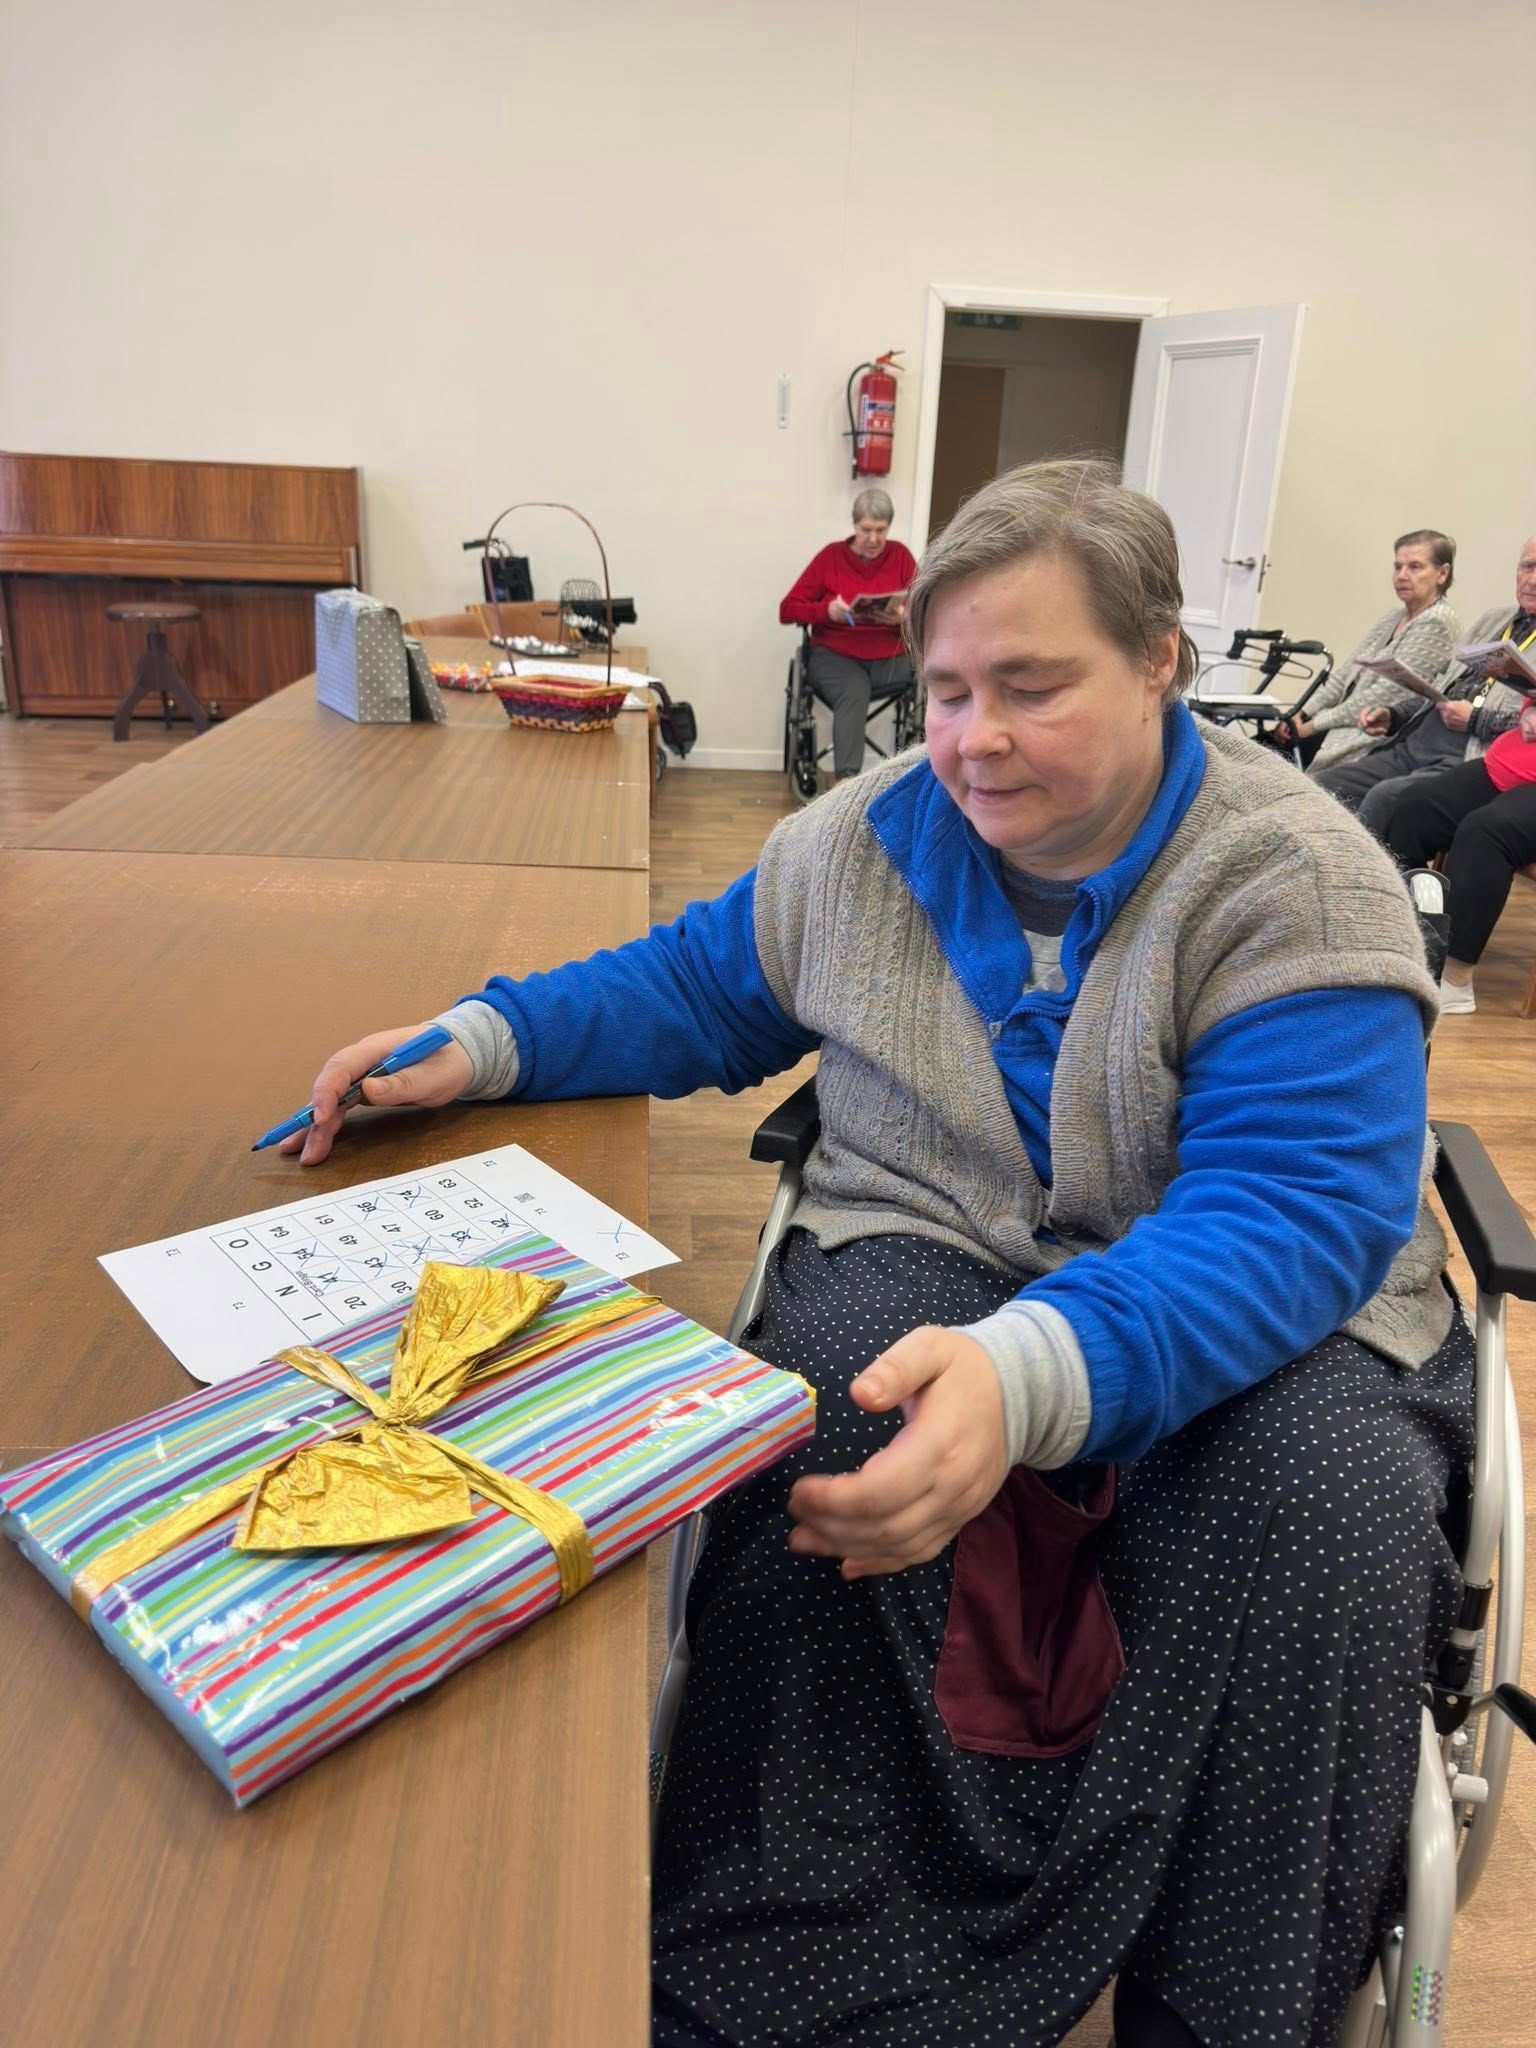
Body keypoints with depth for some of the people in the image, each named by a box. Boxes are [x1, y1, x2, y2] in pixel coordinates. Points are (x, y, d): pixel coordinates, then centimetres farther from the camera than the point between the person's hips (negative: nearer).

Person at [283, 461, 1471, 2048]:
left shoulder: (1299, 883, -13)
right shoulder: (867, 838, 1)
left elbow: (1296, 1209, -24)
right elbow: (698, 990, 15)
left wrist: (1035, 1365, -43)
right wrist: (481, 1042, -2)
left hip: (1253, 1305, -1)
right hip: (932, 1248, 2)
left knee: (1332, 1492, -32)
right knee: (818, 1413, -30)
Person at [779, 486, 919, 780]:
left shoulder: (900, 556, 8)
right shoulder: (831, 555, 6)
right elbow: (787, 610, 4)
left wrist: (903, 618, -18)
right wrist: (827, 611, -14)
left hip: (889, 657, 2)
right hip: (834, 655, -2)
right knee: (854, 692, -35)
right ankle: (847, 779, -50)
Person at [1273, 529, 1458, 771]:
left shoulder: (1437, 624, -10)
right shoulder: (1393, 617, 17)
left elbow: (1388, 694, -16)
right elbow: (1346, 672, 15)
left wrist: (1315, 724, -14)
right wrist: (1302, 715, 0)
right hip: (1347, 724, 8)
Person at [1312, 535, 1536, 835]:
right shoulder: (1493, 619, 24)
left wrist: (1476, 720, -13)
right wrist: (1392, 716, 13)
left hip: (1464, 762, -7)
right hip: (1409, 745, 7)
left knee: (1384, 797, -34)